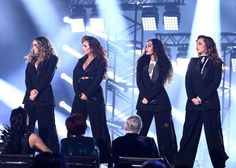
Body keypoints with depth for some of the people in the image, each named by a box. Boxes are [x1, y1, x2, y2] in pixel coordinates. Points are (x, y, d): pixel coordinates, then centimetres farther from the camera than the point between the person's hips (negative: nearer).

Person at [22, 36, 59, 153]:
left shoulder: (52, 58, 3)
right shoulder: (31, 59, 18)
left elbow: (48, 77, -7)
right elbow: (27, 77, 8)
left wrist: (37, 91, -14)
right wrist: (31, 91, -8)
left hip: (44, 96, -5)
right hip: (30, 97, 5)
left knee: (46, 127, -4)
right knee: (28, 125, 0)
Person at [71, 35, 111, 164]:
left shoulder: (100, 62, -1)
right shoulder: (81, 61, 16)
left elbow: (97, 80, -10)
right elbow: (75, 78, 6)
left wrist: (87, 94, -15)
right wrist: (79, 93, -9)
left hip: (94, 97, -6)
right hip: (80, 97, 6)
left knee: (98, 127, -4)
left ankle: (104, 157, -1)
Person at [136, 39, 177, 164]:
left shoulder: (163, 63, 2)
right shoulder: (142, 62, 12)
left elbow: (159, 83, -6)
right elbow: (139, 81, 4)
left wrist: (148, 98, -12)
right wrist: (144, 96, -10)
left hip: (160, 100, -3)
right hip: (144, 100, 3)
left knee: (164, 131, -3)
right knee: (139, 130, -2)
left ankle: (168, 159, 0)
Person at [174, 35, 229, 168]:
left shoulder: (216, 62, 5)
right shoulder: (193, 62, 16)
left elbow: (215, 82, -6)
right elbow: (188, 81, 6)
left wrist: (201, 97, -13)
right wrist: (192, 98, -10)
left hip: (210, 103, -3)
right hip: (193, 103, 3)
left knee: (213, 134, -2)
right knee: (189, 135, -1)